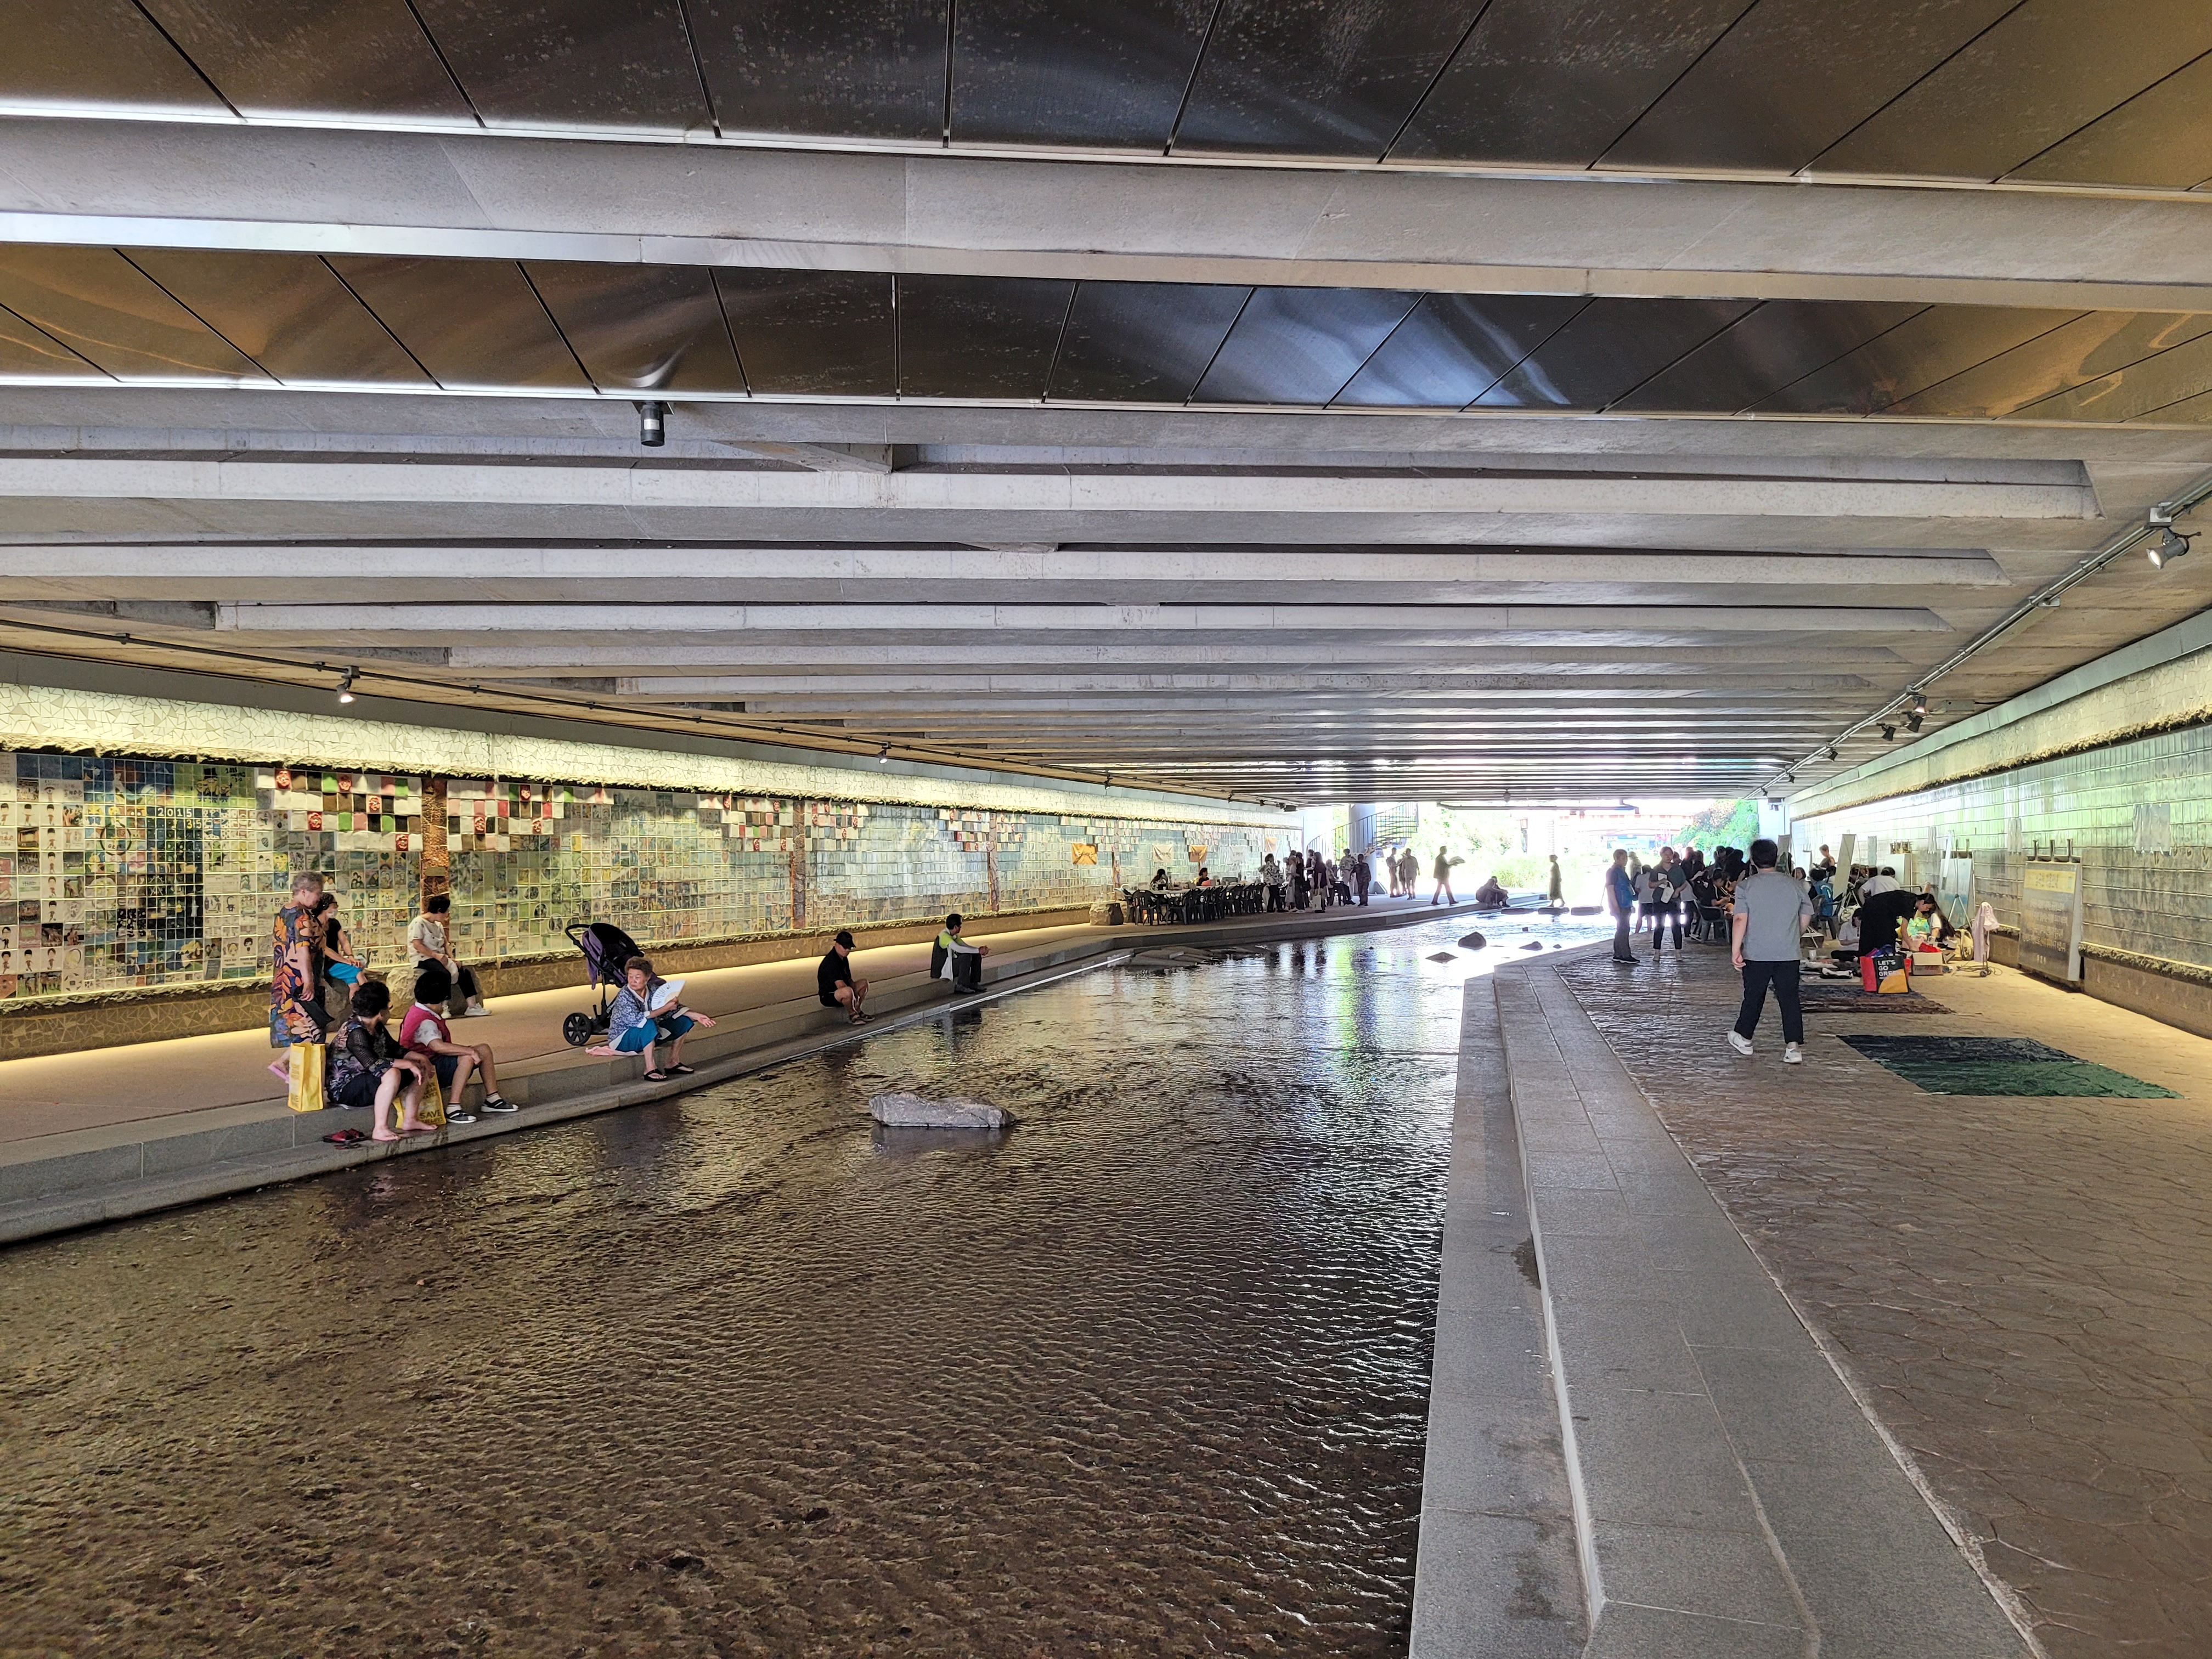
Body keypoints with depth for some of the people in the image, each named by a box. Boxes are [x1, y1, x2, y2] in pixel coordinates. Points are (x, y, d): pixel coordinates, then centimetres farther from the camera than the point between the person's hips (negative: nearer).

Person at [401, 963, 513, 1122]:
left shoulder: (421, 1012, 11)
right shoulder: (425, 1022, -23)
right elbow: (438, 1046, -41)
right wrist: (470, 1051, -36)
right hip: (431, 1069, -11)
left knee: (484, 1049, 6)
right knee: (467, 1058, -32)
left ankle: (492, 1098, 10)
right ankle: (453, 1109, -29)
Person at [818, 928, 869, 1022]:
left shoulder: (844, 959, 8)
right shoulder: (831, 961, -24)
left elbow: (849, 980, 11)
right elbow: (840, 985, -30)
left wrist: (857, 995, -4)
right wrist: (853, 995, -19)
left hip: (840, 992, 10)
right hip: (828, 996, -10)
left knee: (864, 983, 10)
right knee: (847, 991, -39)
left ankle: (858, 1011, 13)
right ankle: (852, 1014, -12)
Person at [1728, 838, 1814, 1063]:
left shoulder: (1746, 886, -6)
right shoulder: (1794, 885, 3)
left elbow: (1740, 920, -13)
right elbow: (1806, 917, 9)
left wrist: (1735, 950, -12)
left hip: (1756, 954, -2)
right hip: (1789, 954, 2)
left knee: (1753, 997, 12)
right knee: (1789, 998, 3)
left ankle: (1743, 1038, 27)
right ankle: (1794, 1047, -5)